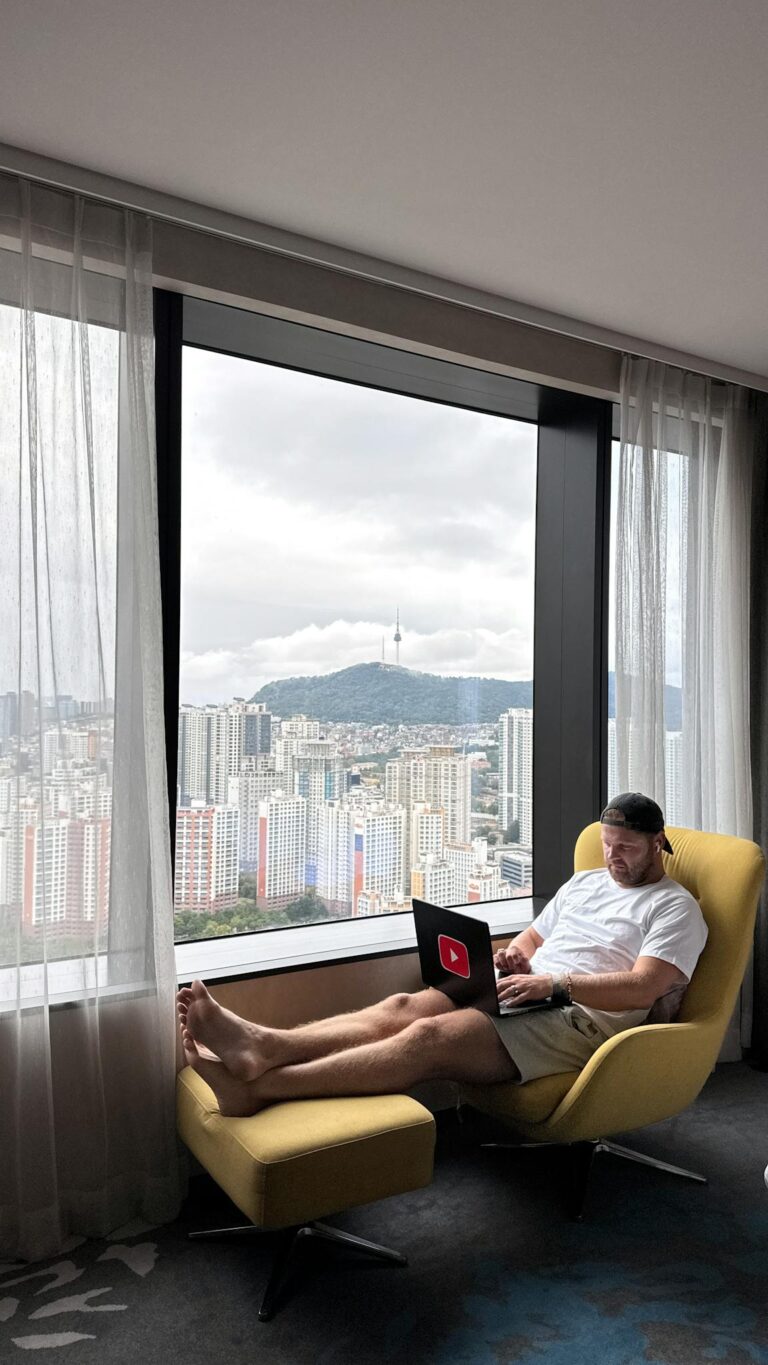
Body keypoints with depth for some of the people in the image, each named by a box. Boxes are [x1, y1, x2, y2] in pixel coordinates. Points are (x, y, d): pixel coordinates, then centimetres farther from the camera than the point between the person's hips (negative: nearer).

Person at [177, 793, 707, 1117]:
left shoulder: (676, 908, 3)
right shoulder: (585, 883, 26)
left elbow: (643, 987, -11)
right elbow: (531, 937, 28)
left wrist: (554, 983, -18)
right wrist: (517, 958, 4)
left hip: (581, 1019, -7)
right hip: (526, 995, 8)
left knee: (429, 1037, -29)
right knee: (404, 1006, -21)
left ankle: (255, 1087, -40)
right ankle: (260, 1045, -38)